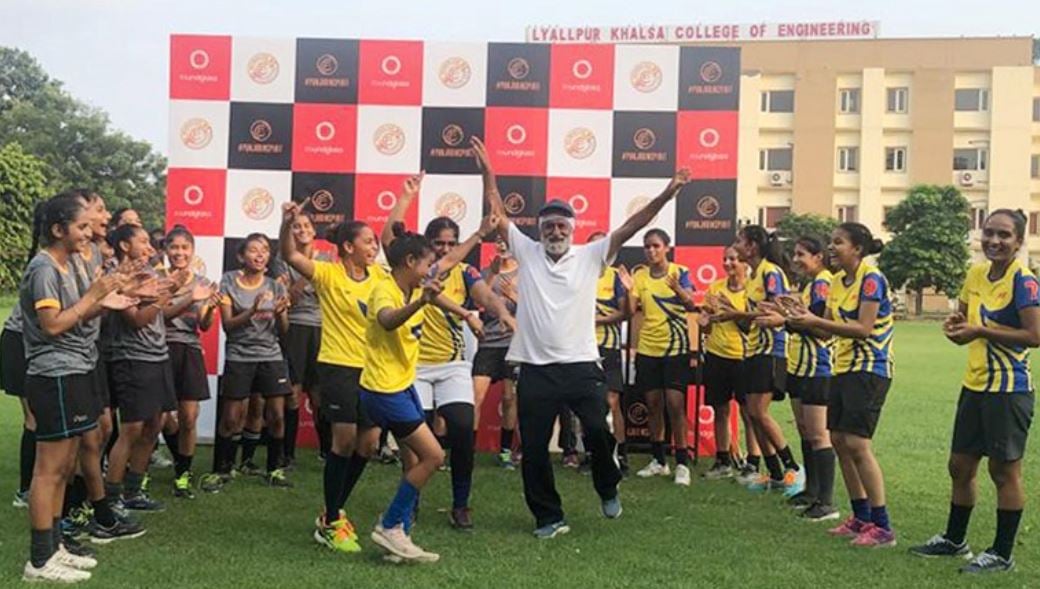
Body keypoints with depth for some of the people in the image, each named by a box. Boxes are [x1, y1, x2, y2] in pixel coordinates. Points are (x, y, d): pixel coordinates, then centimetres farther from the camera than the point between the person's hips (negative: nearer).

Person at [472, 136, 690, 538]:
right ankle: (549, 517, 20)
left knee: (598, 432, -9)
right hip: (536, 369, 1)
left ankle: (608, 490, 23)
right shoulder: (526, 252, 6)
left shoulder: (590, 256, 3)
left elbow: (630, 227, -4)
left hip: (582, 366, -1)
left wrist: (666, 195, -12)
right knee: (533, 449, 3)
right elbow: (497, 214, 3)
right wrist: (487, 172, -7)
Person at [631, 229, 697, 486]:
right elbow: (632, 310, 0)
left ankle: (682, 464, -1)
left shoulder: (680, 272, -4)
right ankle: (659, 461, 20)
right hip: (647, 347, 4)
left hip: (675, 347, -4)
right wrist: (628, 289, -16)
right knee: (653, 403, 8)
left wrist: (677, 287, -35)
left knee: (675, 403, -9)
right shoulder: (640, 275, 6)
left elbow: (691, 305, -17)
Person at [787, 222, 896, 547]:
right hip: (843, 367, 9)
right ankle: (860, 517, 20)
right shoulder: (838, 281, 11)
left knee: (857, 443, -12)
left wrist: (815, 322, -24)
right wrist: (805, 320, -8)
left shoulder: (871, 279, -14)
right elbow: (831, 327, 10)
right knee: (839, 440, 9)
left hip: (869, 369, -9)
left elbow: (864, 329, -22)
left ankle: (882, 526, -4)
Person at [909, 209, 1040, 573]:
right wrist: (956, 324, -2)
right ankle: (954, 540, 33)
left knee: (1004, 471, 3)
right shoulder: (976, 274, 8)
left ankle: (1002, 555, 17)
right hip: (975, 385, 8)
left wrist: (981, 331, -20)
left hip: (1008, 390, -8)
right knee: (960, 466, 16)